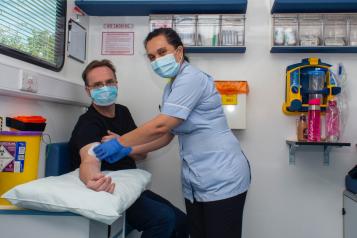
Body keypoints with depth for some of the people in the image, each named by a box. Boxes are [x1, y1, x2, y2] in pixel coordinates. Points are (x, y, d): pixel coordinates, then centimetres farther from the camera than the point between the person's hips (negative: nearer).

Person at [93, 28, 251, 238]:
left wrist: (119, 143, -12)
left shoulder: (191, 78, -16)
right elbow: (166, 136, 14)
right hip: (196, 182, 9)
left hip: (222, 180, -9)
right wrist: (128, 150, 5)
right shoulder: (172, 88, 13)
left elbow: (160, 126, -23)